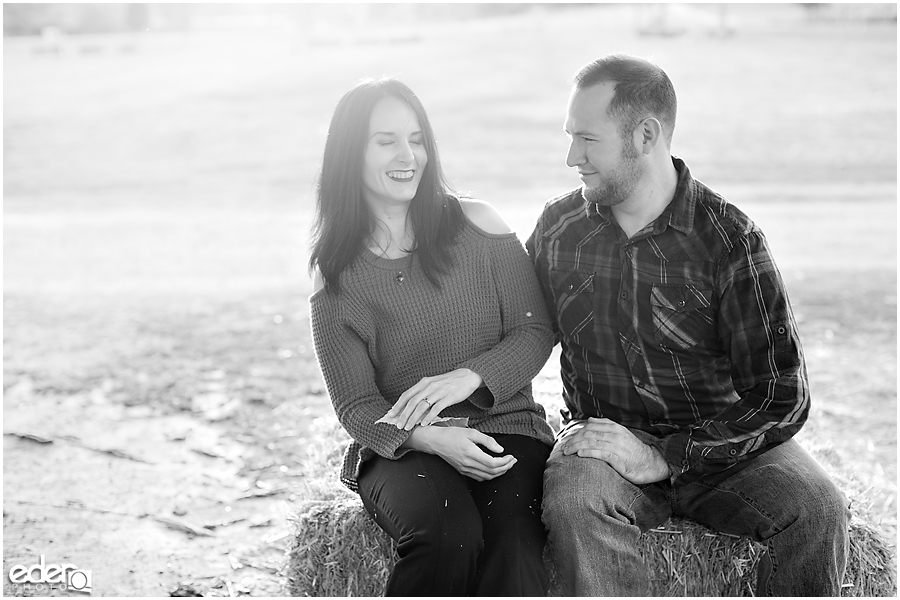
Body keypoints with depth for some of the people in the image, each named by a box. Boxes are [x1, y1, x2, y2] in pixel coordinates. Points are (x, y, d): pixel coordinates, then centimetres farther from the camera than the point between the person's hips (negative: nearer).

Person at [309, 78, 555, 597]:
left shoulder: (476, 225, 5)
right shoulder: (336, 276, 5)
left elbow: (536, 332, 4)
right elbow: (356, 405, 1)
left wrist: (467, 377, -15)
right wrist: (429, 438, -19)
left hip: (504, 430, 1)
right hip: (401, 449, 0)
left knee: (512, 543, -31)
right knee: (448, 535, -32)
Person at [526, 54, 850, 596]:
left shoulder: (729, 238, -10)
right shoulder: (559, 226, 3)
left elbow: (782, 399, -12)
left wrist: (662, 457, -20)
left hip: (720, 445, -1)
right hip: (604, 442, 1)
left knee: (818, 512, -29)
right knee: (570, 501, -33)